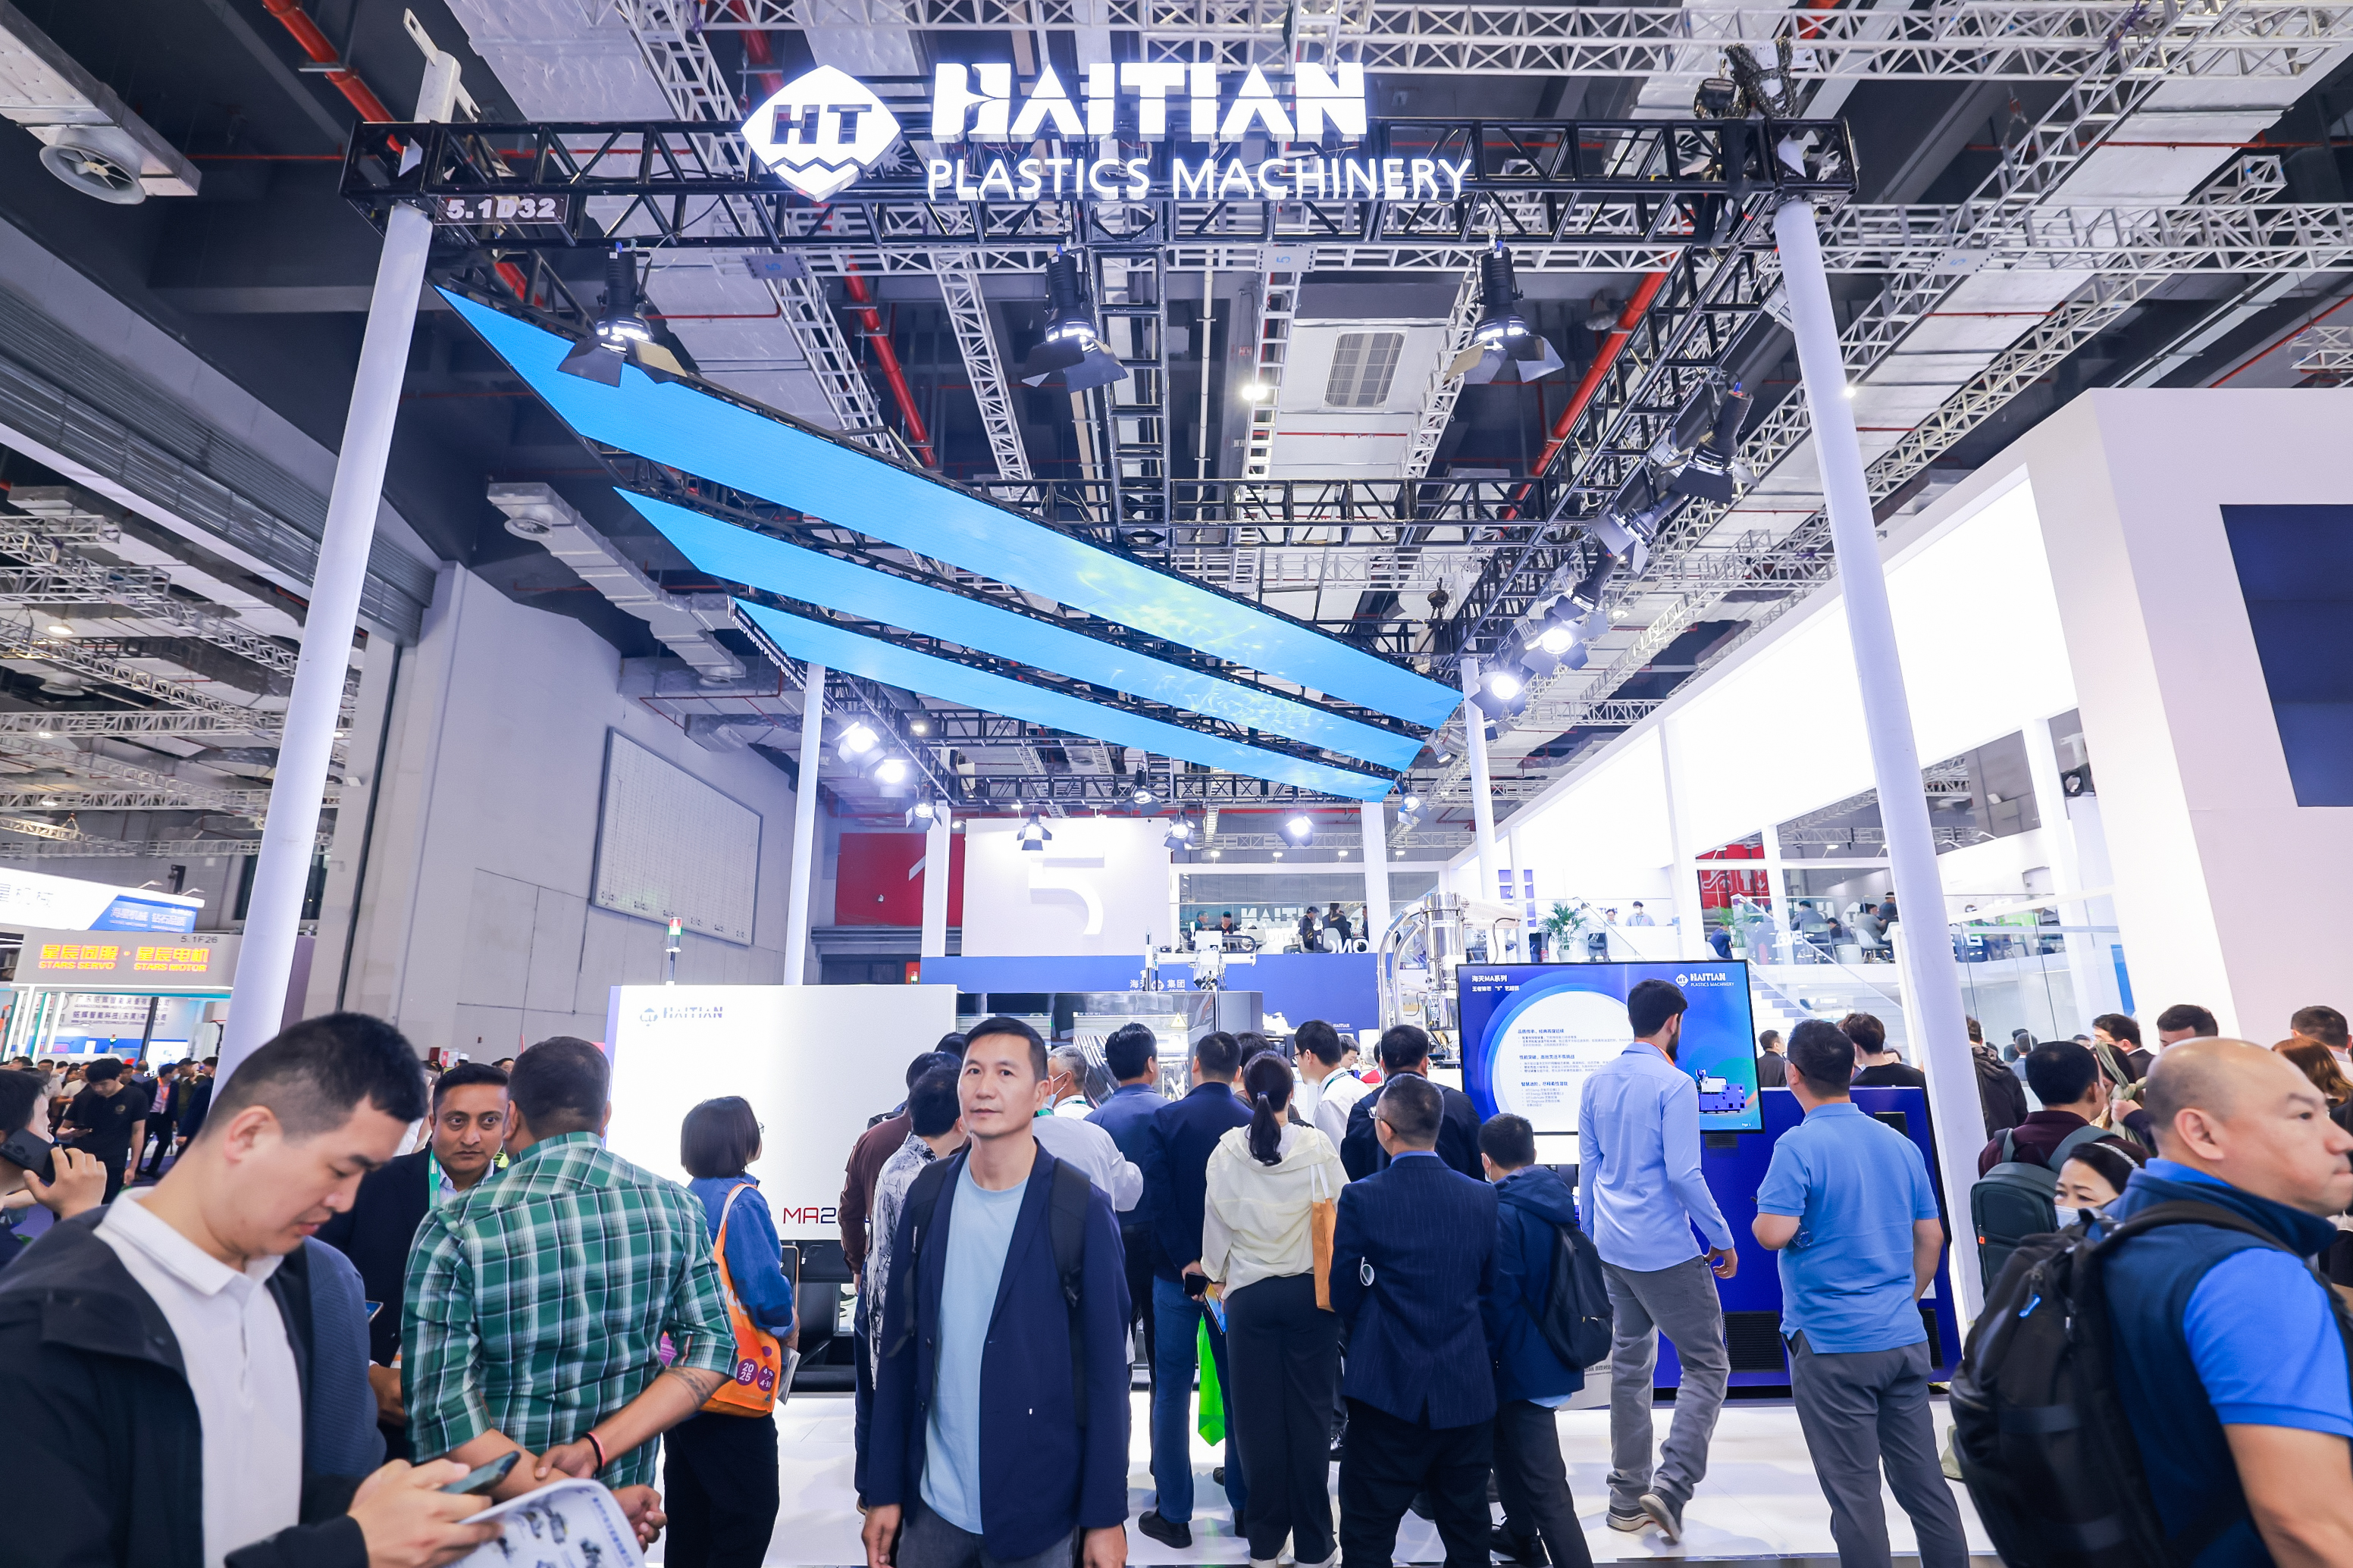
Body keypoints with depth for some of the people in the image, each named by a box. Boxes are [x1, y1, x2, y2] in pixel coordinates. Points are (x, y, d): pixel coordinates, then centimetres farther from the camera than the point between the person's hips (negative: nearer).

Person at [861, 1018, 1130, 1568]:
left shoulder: (1081, 1209, -14)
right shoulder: (927, 1195, -2)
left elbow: (1106, 1371, -9)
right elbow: (899, 1350, 3)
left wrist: (1106, 1516, -8)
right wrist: (884, 1489, 4)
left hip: (1037, 1511, -3)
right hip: (931, 1506, 3)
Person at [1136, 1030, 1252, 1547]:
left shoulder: (1166, 1118, -10)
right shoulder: (1253, 1124, -5)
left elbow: (1159, 1196, -17)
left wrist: (1187, 1262, -13)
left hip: (1176, 1271, -2)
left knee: (1172, 1391, 8)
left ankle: (1173, 1514, 15)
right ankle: (1246, 1505, 25)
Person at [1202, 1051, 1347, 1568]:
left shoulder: (1226, 1151, -6)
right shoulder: (1317, 1146, -10)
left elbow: (1215, 1220, 3)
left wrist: (1217, 1278, 18)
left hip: (1249, 1296, 1)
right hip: (1310, 1292, -1)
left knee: (1256, 1415, 11)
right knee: (1309, 1413, 9)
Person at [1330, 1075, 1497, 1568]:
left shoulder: (1361, 1199, -15)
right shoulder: (1482, 1197, -5)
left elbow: (1342, 1296, -7)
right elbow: (1489, 1285, 6)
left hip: (1389, 1389, -3)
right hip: (1468, 1393, 4)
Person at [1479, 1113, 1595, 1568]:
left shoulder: (1504, 1211, -21)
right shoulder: (1560, 1199, 3)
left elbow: (1498, 1297, -21)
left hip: (1525, 1366, -9)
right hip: (1559, 1355, 9)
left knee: (1545, 1487, -3)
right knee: (1508, 1444, 28)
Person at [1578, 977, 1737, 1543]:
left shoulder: (1596, 1080, 6)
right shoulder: (1675, 1083, -14)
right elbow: (1683, 1174, -18)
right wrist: (1724, 1240, -6)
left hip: (1612, 1247, 7)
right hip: (1666, 1251, -7)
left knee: (1629, 1363, 16)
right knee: (1707, 1365, 5)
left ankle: (1629, 1497, 21)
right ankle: (1671, 1486, -6)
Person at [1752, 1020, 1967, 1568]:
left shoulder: (1798, 1146, -16)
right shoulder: (1901, 1144, 5)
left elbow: (1773, 1234, -22)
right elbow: (1931, 1238, 12)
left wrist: (1762, 1214, 0)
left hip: (1832, 1344, -6)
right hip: (1905, 1339, 7)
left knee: (1854, 1491, 5)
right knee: (1924, 1481, 17)